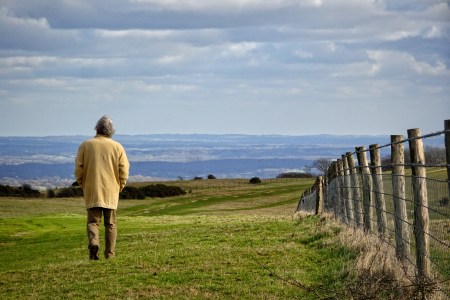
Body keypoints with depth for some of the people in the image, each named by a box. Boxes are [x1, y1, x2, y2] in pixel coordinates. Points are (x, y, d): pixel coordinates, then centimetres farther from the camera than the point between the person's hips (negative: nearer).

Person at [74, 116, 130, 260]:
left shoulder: (85, 145, -1)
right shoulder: (117, 147, -1)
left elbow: (78, 168, -2)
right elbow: (124, 170, -4)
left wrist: (83, 184, 12)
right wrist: (120, 186, 11)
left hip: (92, 192, 0)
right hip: (111, 191, 0)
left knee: (93, 220, 4)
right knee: (110, 223, 9)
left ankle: (93, 243, -22)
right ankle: (110, 253, 9)